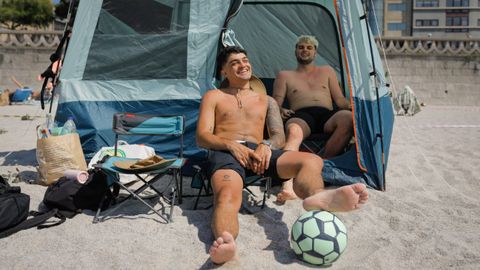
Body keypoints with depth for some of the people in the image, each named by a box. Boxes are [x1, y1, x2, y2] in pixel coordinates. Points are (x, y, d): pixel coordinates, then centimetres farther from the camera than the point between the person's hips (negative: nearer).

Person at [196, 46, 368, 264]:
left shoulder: (264, 100, 30)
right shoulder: (213, 97, 22)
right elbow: (202, 137, 9)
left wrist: (265, 145, -9)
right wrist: (231, 145, -12)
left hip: (257, 151, 3)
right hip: (225, 152, -2)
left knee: (312, 161, -26)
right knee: (227, 197, -38)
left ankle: (316, 198, -60)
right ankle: (225, 242, -68)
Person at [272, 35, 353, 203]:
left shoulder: (327, 71, 31)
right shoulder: (285, 75, 27)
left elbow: (340, 99, 23)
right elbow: (275, 104, 16)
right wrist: (280, 111, -9)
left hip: (327, 115, 2)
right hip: (301, 116, -2)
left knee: (348, 117, -35)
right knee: (293, 130, -41)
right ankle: (288, 184, -59)